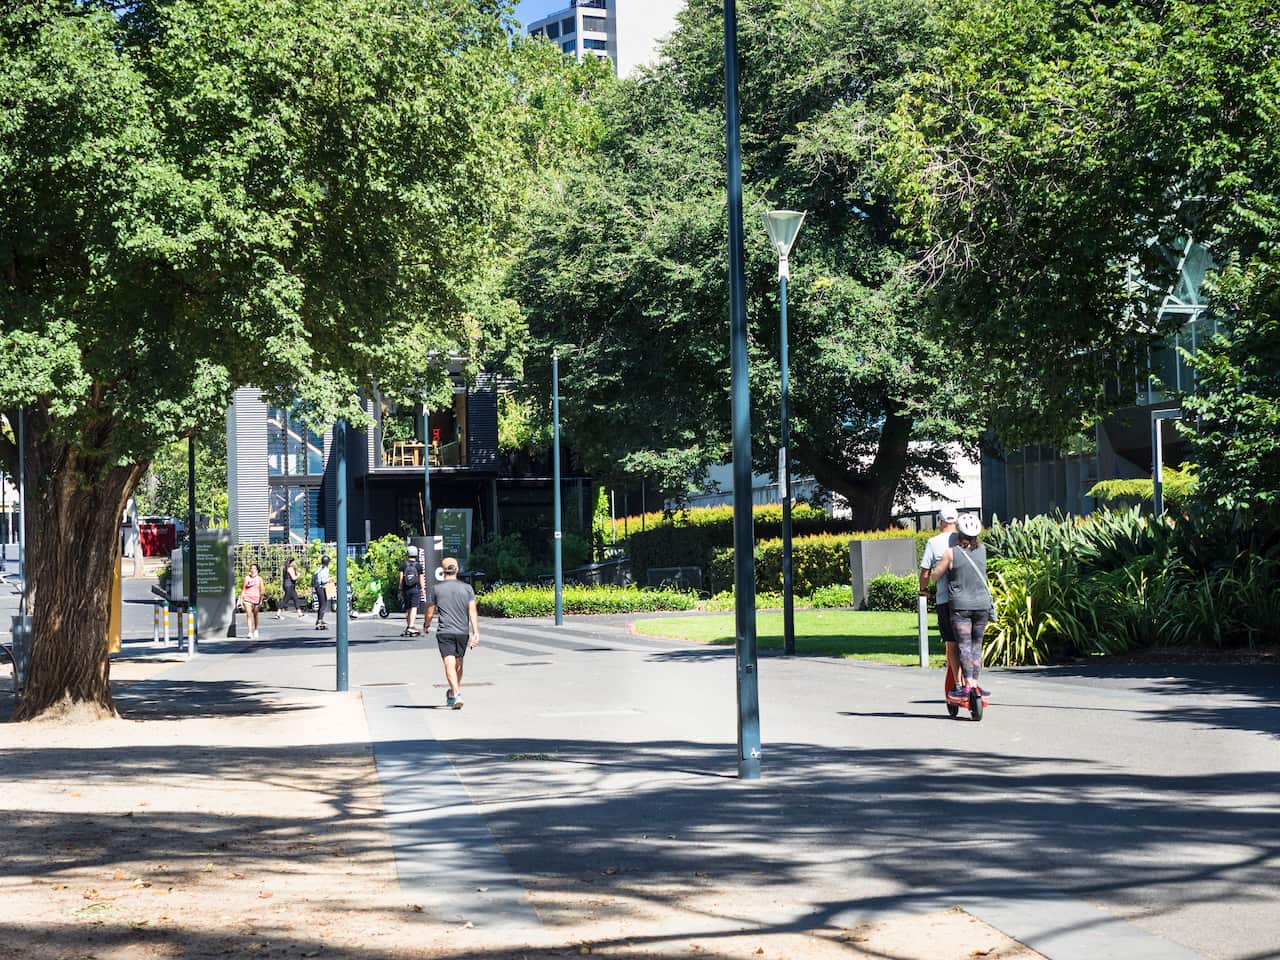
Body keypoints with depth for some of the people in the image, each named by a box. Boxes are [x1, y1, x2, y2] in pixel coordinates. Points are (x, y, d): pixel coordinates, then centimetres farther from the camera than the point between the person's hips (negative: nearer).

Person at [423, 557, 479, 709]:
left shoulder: (437, 589, -1)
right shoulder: (467, 588, 2)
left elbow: (430, 612, 6)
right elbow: (473, 612, -5)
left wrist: (426, 624, 27)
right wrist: (476, 633, -8)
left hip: (445, 632, -3)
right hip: (463, 632, 3)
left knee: (449, 664, -9)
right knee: (458, 663, 19)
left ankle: (457, 695, -25)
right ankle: (453, 693, 34)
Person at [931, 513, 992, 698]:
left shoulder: (951, 554, -9)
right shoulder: (982, 550, 2)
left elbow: (935, 576, -2)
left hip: (961, 605, -3)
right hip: (982, 604, 4)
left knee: (964, 646, -2)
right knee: (976, 645, 11)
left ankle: (967, 685, -7)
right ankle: (975, 684, 11)